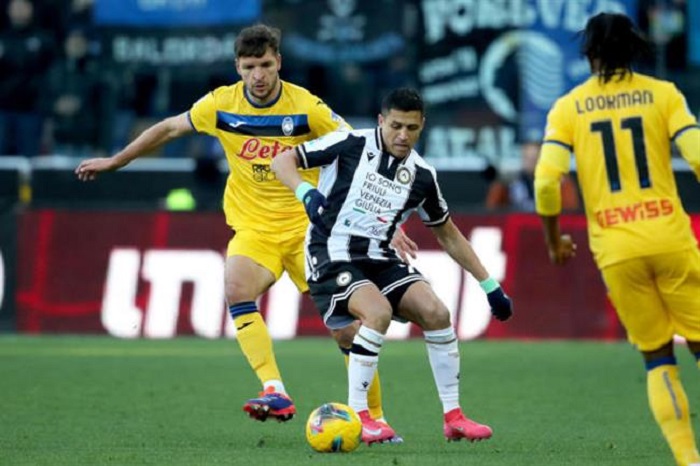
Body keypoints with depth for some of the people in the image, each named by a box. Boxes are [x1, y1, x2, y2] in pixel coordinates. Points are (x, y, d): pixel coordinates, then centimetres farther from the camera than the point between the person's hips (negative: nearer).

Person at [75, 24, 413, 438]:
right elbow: (169, 129, 12)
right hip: (253, 228, 2)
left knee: (345, 324, -7)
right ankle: (276, 393, -30)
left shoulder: (306, 107, -13)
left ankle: (375, 419, 7)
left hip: (307, 227, -2)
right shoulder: (223, 105, -4)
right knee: (237, 290, -28)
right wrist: (114, 162, 19)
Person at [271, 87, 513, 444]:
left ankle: (453, 417, -2)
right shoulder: (351, 145, -8)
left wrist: (490, 285, 15)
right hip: (331, 254, -5)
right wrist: (305, 192, -26)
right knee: (379, 310, -30)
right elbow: (282, 162, -5)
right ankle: (356, 415, -19)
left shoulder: (421, 175, 5)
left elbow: (448, 235, 17)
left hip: (379, 259, 5)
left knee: (436, 312, -14)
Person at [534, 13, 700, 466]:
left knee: (658, 357, 11)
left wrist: (554, 239, 10)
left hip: (615, 249, 1)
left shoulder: (567, 107, 5)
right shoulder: (663, 93, 3)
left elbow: (546, 181, -4)